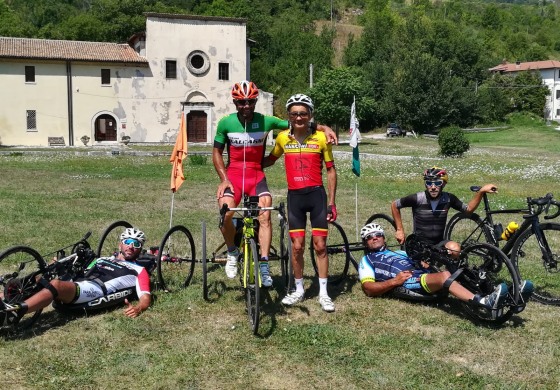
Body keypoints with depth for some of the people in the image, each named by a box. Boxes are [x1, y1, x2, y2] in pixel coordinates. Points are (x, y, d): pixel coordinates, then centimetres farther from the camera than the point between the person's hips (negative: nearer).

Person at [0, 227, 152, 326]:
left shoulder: (138, 270, 18)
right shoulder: (102, 260, 36)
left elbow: (146, 297, 4)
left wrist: (138, 308, -19)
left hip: (97, 291, -6)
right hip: (77, 285, 6)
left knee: (56, 284, -33)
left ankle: (16, 310, -48)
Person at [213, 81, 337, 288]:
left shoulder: (265, 121, -4)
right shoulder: (225, 123, -3)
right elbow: (217, 152, 5)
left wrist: (324, 128, -15)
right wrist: (224, 179, -5)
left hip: (256, 175, 1)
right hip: (233, 175, 0)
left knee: (265, 216, -19)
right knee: (226, 213, -24)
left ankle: (264, 264, -11)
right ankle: (232, 252, 3)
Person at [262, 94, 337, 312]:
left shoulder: (321, 138, -5)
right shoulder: (283, 138, 2)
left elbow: (330, 170, 0)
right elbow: (270, 159, 20)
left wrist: (331, 203, -3)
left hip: (316, 195, -2)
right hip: (294, 196, 2)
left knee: (320, 245, 2)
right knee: (297, 246, 5)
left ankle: (323, 293, 13)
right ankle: (298, 290, 22)